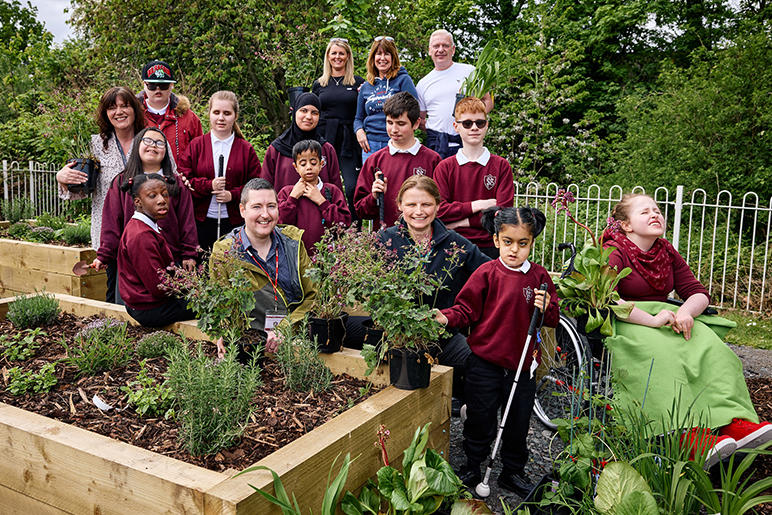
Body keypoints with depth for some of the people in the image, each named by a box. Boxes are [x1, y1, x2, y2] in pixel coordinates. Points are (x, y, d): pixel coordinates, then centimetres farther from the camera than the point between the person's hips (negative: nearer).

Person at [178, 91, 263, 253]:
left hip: (235, 222, 0)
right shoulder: (196, 145, 5)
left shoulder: (246, 149, 5)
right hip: (201, 221, 0)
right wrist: (209, 186, -14)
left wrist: (233, 195, -13)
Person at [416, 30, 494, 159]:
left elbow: (488, 101, 12)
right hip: (436, 146, 1)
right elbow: (419, 118, 19)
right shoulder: (423, 84, 14)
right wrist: (435, 133, 0)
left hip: (468, 143, -1)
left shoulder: (470, 71, 9)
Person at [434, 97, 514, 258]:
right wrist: (478, 205, -9)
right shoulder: (445, 167, 4)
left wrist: (460, 222, -8)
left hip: (489, 246, 0)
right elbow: (438, 210, -6)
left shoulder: (501, 166, 3)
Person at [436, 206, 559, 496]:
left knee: (518, 423, 16)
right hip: (485, 361, -2)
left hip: (522, 364, 3)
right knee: (480, 420, 10)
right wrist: (447, 318, -22)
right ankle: (472, 467, 33)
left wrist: (546, 308, -16)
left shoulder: (539, 276, 1)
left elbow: (553, 320, 5)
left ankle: (513, 472, 37)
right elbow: (467, 309, -5)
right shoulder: (487, 273, -7)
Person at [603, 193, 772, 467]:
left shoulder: (667, 252, 14)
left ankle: (732, 422, -35)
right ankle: (688, 437, -45)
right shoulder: (614, 252, -6)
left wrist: (685, 312, -15)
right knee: (662, 355, -35)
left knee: (711, 347, -22)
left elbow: (698, 293, 10)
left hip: (667, 317, 6)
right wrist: (651, 320, -29)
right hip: (625, 321, -6)